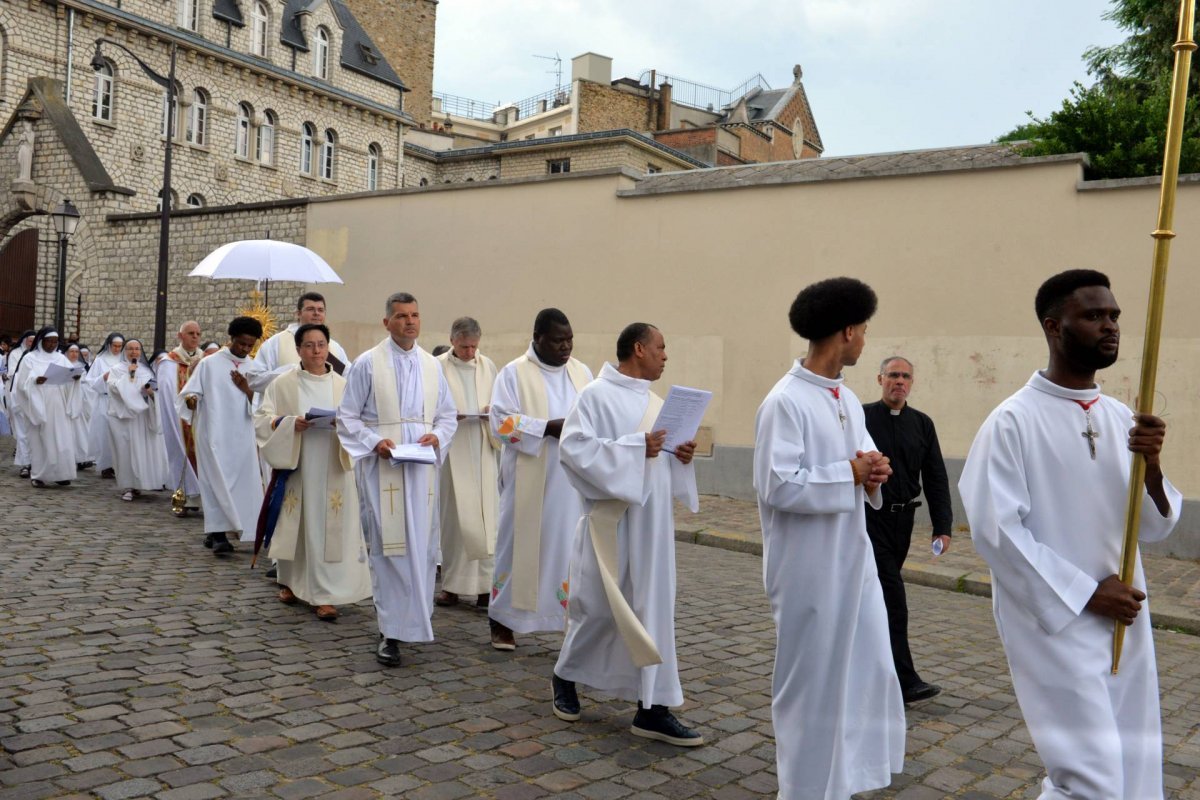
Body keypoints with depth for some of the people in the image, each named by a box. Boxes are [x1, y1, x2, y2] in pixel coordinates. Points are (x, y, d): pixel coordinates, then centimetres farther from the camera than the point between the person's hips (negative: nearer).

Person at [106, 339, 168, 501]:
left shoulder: (147, 370, 14)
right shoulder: (117, 369, 7)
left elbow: (155, 390, 9)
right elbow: (113, 387, -9)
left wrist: (151, 392, -12)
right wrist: (128, 375, -11)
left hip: (143, 416, 3)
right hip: (123, 415, -3)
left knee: (143, 449, 1)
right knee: (125, 450, -6)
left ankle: (137, 484, 13)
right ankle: (127, 487, -4)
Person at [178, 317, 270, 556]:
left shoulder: (254, 369, 9)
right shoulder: (209, 364, 0)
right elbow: (189, 393, -1)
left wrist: (246, 389, -10)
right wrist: (191, 399, -23)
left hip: (241, 436, 4)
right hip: (214, 433, -4)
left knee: (240, 481, 4)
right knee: (218, 481, -8)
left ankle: (214, 533, 16)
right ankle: (218, 535, -9)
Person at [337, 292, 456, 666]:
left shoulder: (431, 365, 11)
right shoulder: (367, 363, -1)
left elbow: (448, 416, 15)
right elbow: (347, 417, 0)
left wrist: (437, 436, -6)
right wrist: (375, 442, -16)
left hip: (420, 467, 4)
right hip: (381, 467, -4)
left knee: (421, 545, 7)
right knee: (388, 546, -4)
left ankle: (413, 618, 23)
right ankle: (391, 631, 2)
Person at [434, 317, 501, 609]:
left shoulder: (488, 366, 10)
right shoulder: (437, 367, -1)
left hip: (483, 451, 3)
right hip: (452, 452, -3)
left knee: (485, 516, 0)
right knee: (453, 516, 1)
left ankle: (485, 584, 5)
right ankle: (452, 584, 11)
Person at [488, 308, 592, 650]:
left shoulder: (582, 372, 11)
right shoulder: (514, 373, -3)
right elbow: (501, 421, -11)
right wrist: (549, 427, -20)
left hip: (573, 481, 4)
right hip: (530, 482, -3)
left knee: (574, 545, 1)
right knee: (522, 543, 4)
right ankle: (502, 619, 19)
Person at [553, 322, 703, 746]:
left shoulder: (655, 402, 13)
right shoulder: (596, 395, -9)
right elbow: (574, 448, -19)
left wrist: (681, 456, -2)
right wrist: (633, 448, -22)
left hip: (651, 523, 7)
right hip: (610, 520, -6)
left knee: (653, 609, 5)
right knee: (597, 606, 5)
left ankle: (652, 708, 10)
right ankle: (565, 676, 31)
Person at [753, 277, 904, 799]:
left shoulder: (849, 400, 9)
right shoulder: (785, 402, -18)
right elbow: (778, 485, -23)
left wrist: (871, 476, -6)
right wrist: (851, 474, -17)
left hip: (852, 558, 8)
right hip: (809, 567, -8)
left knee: (867, 670, 16)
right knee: (812, 679, 6)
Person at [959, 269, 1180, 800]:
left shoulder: (1121, 417, 7)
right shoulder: (1013, 421, -13)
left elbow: (1154, 528, 7)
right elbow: (994, 529, -17)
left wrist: (1151, 466, -13)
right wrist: (1085, 593, -15)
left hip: (1123, 622, 7)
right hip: (1053, 622, -7)